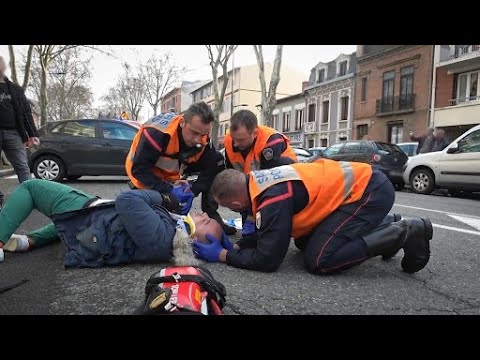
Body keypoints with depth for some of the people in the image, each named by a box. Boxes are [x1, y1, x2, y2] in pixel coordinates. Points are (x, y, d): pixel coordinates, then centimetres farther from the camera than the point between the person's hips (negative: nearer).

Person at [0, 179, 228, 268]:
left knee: (30, 186, 5)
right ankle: (30, 241, 24)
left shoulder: (157, 236, -36)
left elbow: (127, 200, -36)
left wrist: (160, 197, -21)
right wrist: (166, 200, -11)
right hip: (96, 220, 9)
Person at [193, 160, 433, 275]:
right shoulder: (258, 181, 1)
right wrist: (236, 246, 2)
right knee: (304, 242, 14)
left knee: (318, 260, -15)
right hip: (362, 181, 9)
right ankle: (385, 224, 21)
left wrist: (223, 255, -11)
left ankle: (404, 232, -4)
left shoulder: (273, 199, -27)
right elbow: (267, 233, 14)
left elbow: (267, 259, -20)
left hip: (371, 192, -9)